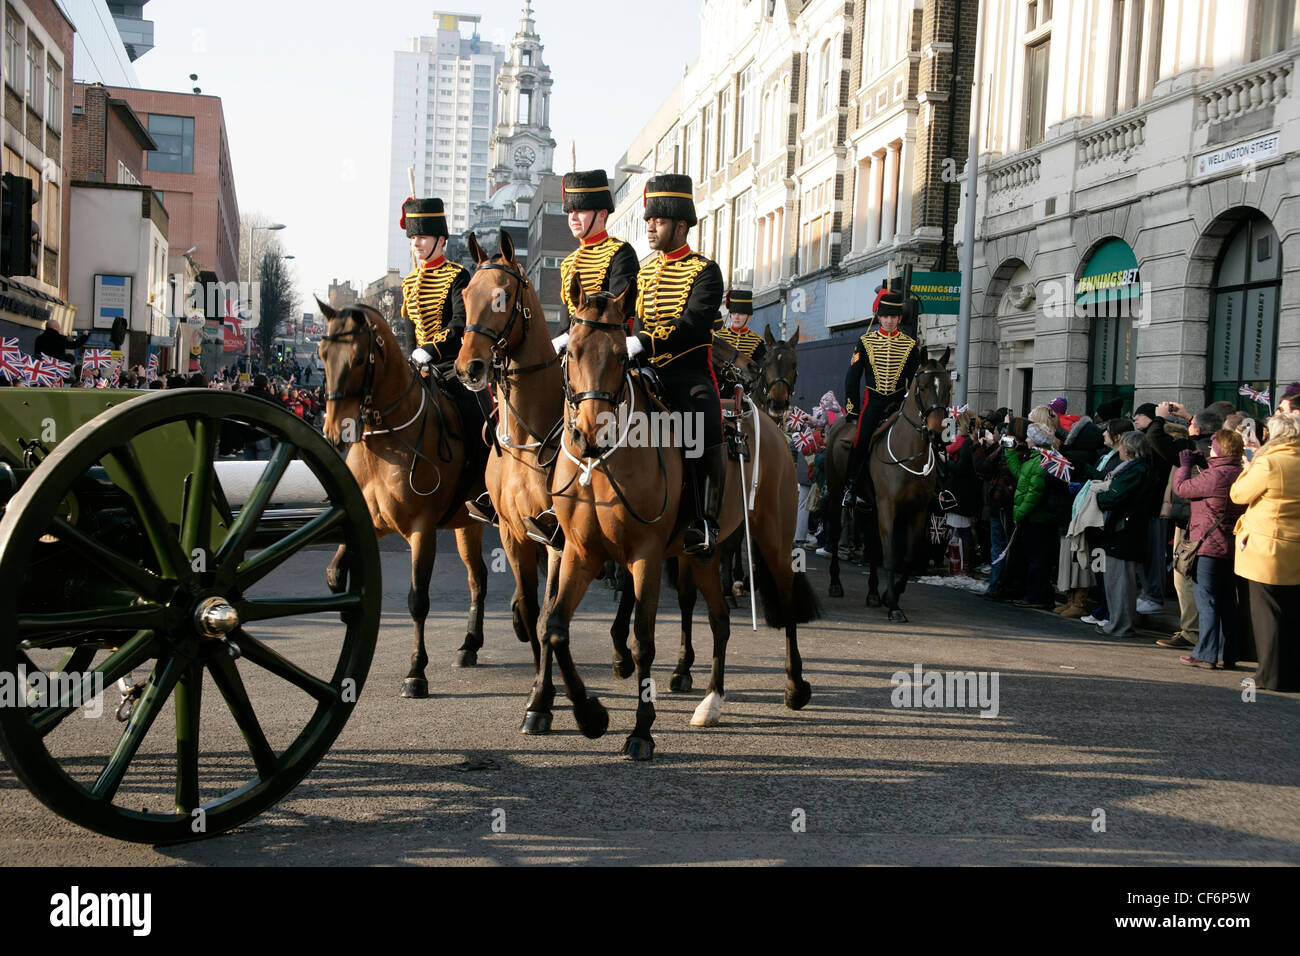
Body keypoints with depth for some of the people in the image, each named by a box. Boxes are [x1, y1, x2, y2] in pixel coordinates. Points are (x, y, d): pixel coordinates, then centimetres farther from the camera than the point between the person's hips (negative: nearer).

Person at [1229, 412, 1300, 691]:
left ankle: (1273, 676, 6)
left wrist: (1248, 468, 12)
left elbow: (1238, 494, -4)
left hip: (1268, 551, -6)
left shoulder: (1268, 464, -15)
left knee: (1268, 614, 2)